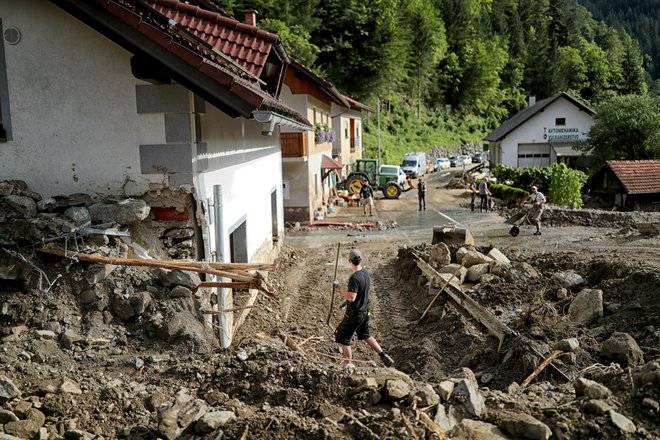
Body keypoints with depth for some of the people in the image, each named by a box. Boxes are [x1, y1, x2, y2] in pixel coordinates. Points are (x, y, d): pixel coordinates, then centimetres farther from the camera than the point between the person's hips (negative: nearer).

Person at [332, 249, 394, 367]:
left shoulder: (354, 277, -26)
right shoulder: (366, 273, 0)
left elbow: (351, 297, -28)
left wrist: (339, 287, -19)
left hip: (354, 314, -8)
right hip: (365, 311, 8)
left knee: (343, 338, 8)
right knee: (365, 335, 25)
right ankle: (384, 356, 23)